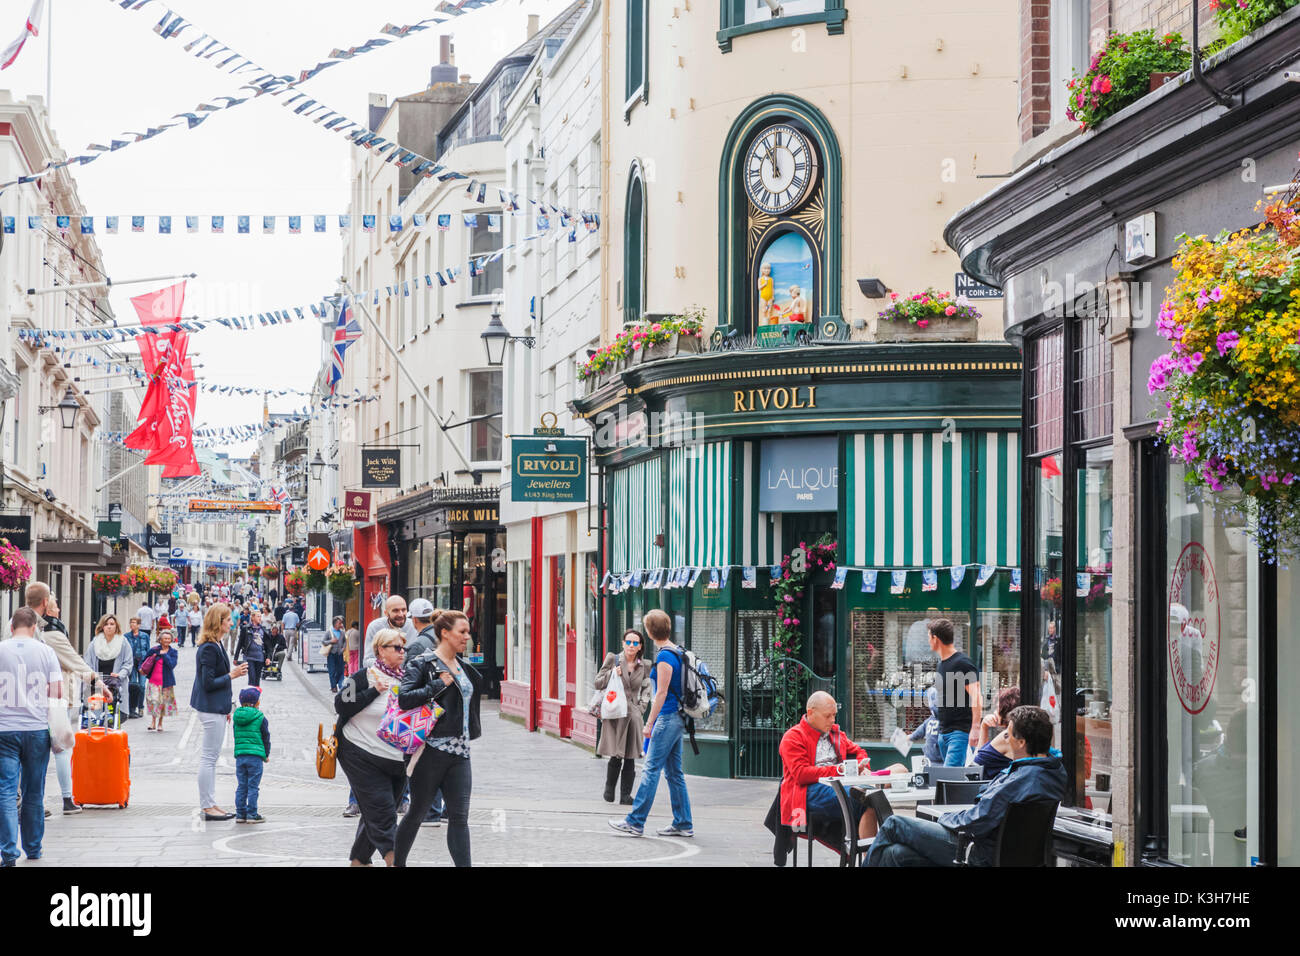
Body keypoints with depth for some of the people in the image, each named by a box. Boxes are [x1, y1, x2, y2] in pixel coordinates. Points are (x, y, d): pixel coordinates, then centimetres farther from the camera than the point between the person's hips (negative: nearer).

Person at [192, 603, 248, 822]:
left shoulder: (215, 645, 13)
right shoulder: (209, 649, -18)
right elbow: (208, 683, -21)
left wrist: (225, 708, 22)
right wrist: (232, 675, -16)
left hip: (216, 708, 10)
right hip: (211, 710, -10)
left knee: (211, 758, 13)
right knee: (209, 758, -5)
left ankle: (211, 804, 19)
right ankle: (208, 807, -1)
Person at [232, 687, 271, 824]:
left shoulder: (237, 717, 10)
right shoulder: (261, 718, -4)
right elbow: (266, 738, 3)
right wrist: (266, 755, 17)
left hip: (240, 756, 4)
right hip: (256, 756, -4)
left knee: (241, 786, 10)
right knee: (253, 787, -1)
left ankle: (240, 814, 11)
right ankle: (252, 814, -1)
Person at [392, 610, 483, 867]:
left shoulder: (463, 666, 14)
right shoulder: (422, 664, -8)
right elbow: (404, 698, -21)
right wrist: (439, 684, -19)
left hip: (460, 752, 6)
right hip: (432, 749, -6)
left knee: (459, 816, -1)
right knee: (417, 812, 6)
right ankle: (397, 863, 23)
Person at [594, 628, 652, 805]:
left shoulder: (645, 666, 8)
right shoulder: (613, 659, 2)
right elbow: (598, 684, 5)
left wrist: (641, 707, 4)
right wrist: (612, 674, -11)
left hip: (633, 714, 3)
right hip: (615, 713, -3)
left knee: (630, 757, 0)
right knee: (616, 756, -8)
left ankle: (625, 795, 8)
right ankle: (609, 789, 14)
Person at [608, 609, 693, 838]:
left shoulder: (665, 656, -15)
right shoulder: (676, 652, 12)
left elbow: (661, 693, -17)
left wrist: (650, 723, -14)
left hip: (667, 717, -9)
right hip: (677, 718, 9)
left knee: (651, 770, -7)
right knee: (674, 772, 11)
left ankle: (635, 822, -5)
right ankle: (683, 824, 13)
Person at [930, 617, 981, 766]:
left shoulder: (962, 663, -12)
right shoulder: (941, 664, 16)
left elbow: (975, 696, -18)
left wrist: (975, 728, -25)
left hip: (961, 731, -9)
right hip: (944, 732, 9)